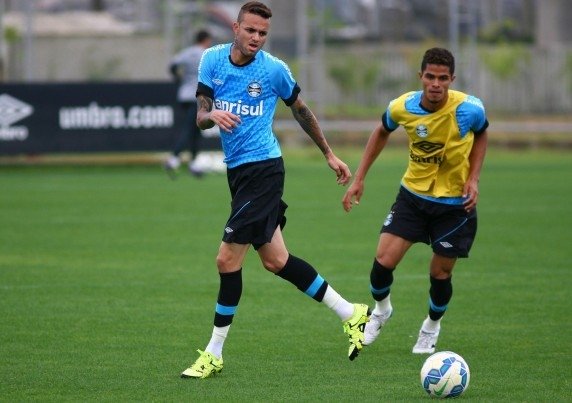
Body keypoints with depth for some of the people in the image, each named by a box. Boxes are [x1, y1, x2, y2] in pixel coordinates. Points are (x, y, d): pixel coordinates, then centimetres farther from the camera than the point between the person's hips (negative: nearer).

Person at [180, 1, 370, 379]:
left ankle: (214, 355, 0)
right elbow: (200, 118, 1)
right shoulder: (213, 59, 4)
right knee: (275, 259, 11)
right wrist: (213, 114, -23)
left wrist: (329, 154, 16)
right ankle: (351, 313, 23)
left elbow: (301, 111, 9)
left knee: (228, 259, -9)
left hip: (263, 167, -6)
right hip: (237, 171, 6)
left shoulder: (274, 69, -6)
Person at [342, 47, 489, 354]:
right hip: (413, 193, 1)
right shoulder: (402, 107, -16)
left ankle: (432, 325, 37)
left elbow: (481, 135, 3)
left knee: (440, 273, 5)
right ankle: (380, 309, 24)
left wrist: (473, 178, -10)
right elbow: (382, 132, 8)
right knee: (383, 260, -10)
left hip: (454, 203, -1)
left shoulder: (469, 109, -21)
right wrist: (359, 179, 6)